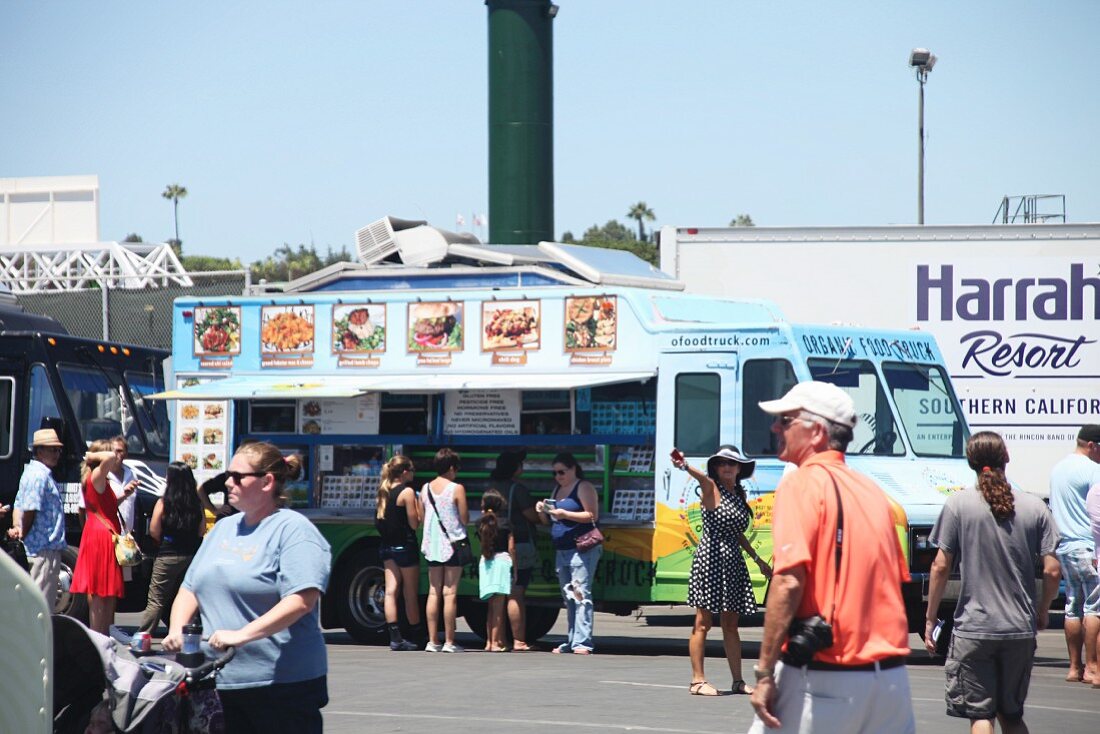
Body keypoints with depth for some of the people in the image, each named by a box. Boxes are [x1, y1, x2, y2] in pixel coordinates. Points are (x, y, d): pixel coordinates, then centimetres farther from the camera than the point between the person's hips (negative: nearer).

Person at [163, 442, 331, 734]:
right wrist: (177, 630, -1)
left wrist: (242, 635, -27)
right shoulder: (224, 529, 18)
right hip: (222, 684, 7)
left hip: (285, 684, -7)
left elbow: (301, 601, -20)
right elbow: (191, 589, 19)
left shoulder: (293, 530, -8)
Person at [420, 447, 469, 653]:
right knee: (450, 593, -3)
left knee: (433, 592, 8)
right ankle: (449, 642, -4)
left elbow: (421, 518, 10)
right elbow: (464, 520, -8)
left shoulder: (425, 489, 5)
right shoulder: (457, 489, -10)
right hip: (453, 544, -5)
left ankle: (432, 641, 6)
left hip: (432, 544, 5)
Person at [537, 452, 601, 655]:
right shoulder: (557, 490, 20)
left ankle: (583, 642, -18)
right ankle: (572, 641, 13)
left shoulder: (584, 488, -5)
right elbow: (552, 521, 26)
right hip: (562, 551, 9)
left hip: (582, 549, -9)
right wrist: (544, 510, 5)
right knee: (568, 598, 9)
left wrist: (565, 514, -19)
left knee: (581, 594, -13)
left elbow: (593, 516, -13)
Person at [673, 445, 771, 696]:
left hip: (733, 562, 7)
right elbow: (703, 478, -29)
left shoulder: (739, 495, 15)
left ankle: (738, 680, 15)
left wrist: (758, 559, 27)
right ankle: (697, 680, -2)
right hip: (710, 559, -7)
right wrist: (685, 466, -51)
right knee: (703, 622, -4)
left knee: (731, 624, 11)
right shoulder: (712, 489, -5)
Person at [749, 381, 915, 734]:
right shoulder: (872, 491, 14)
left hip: (821, 676, -7)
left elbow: (789, 582, -17)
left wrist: (765, 672, -16)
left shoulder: (802, 484, -7)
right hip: (891, 675, 7)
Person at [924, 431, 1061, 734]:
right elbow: (1052, 570, 0)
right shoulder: (1034, 507, 1)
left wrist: (930, 619, 4)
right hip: (1021, 630, 3)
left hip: (973, 629, -3)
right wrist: (1042, 612, 17)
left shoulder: (958, 504, -6)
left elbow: (941, 566, -5)